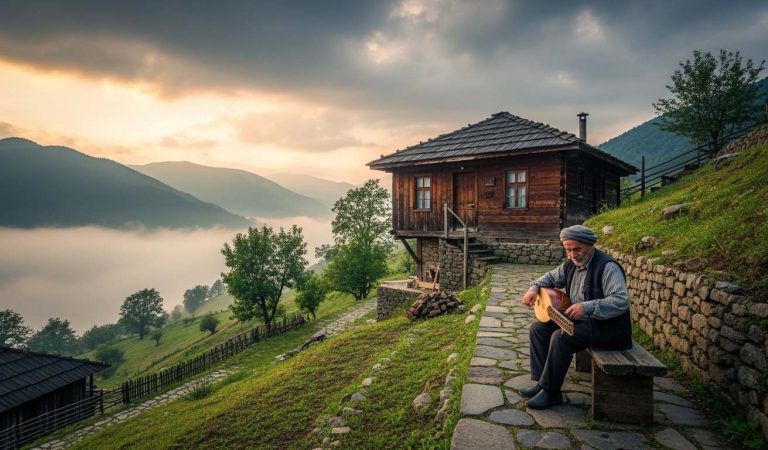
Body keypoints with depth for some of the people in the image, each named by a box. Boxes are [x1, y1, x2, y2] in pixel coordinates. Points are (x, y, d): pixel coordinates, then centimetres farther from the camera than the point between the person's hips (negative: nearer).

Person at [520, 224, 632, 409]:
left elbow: (621, 301, -30)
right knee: (538, 329, 1)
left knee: (561, 337, -29)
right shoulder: (571, 264, 5)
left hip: (607, 327, -9)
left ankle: (551, 392, -13)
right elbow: (551, 277, 21)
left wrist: (587, 307, -40)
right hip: (579, 320, 9)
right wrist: (534, 288, 1)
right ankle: (542, 382, 7)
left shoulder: (607, 267, -20)